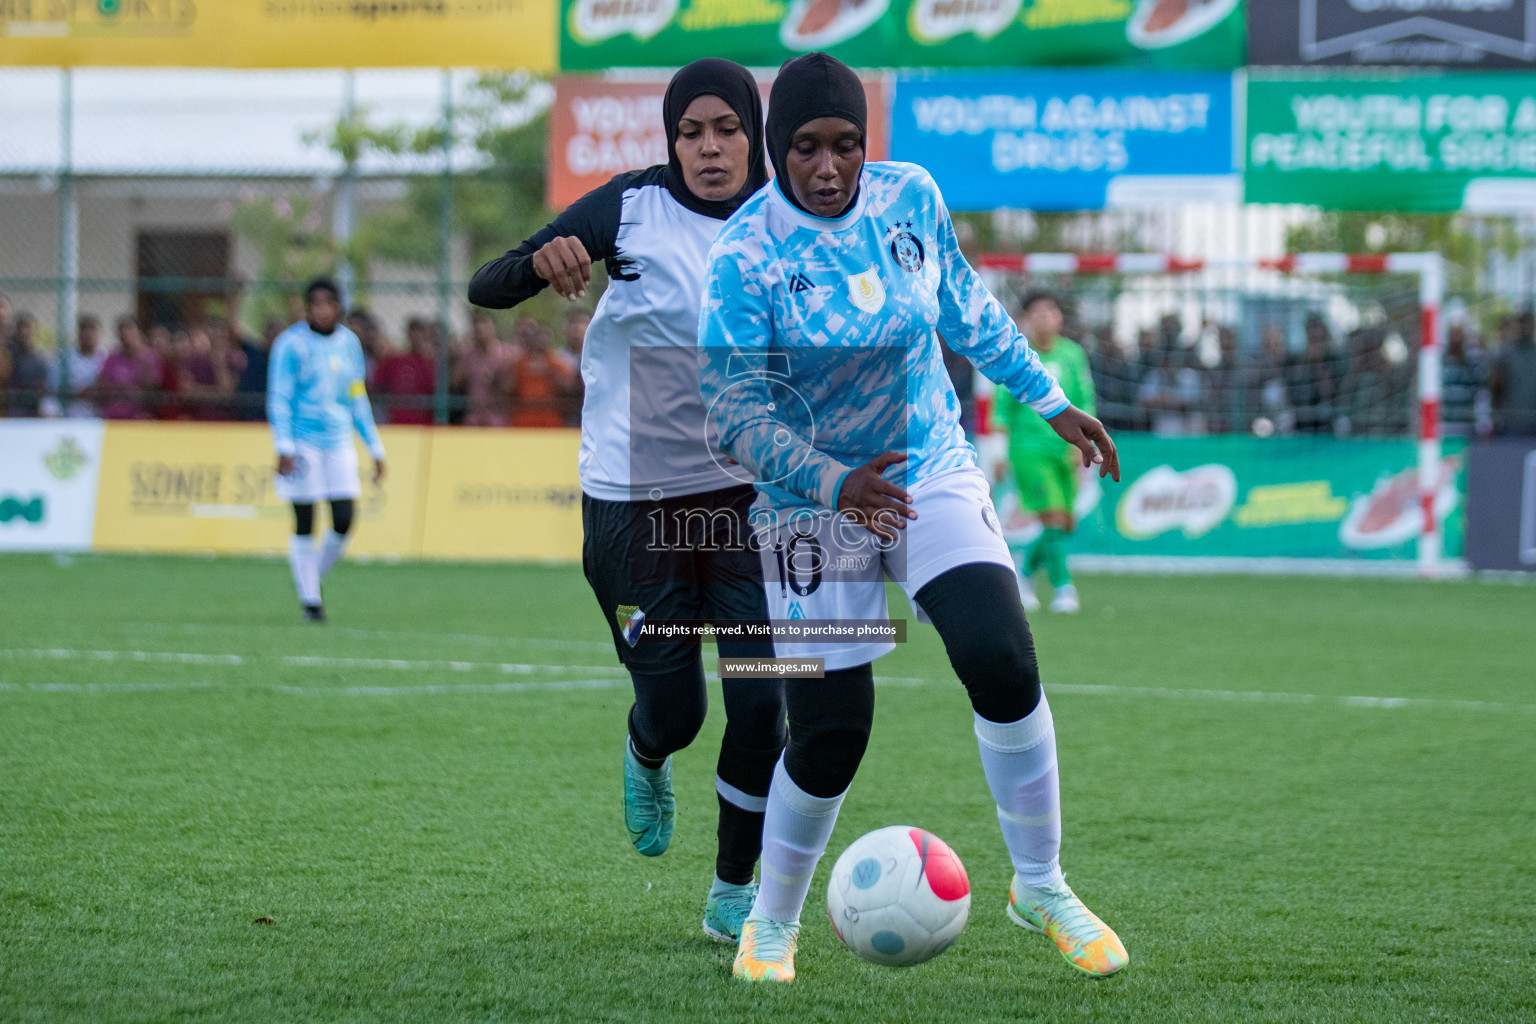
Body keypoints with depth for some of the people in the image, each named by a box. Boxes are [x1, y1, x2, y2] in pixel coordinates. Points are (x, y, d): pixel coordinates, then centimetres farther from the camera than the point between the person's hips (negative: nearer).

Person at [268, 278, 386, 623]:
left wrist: (376, 450, 17)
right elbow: (279, 398, -9)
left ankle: (311, 578, 19)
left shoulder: (348, 343, 11)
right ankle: (309, 599, 6)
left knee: (344, 522, -4)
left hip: (339, 441, 5)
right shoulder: (291, 344, -6)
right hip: (303, 443, -5)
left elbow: (358, 400, 18)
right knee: (304, 525, -3)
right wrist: (284, 448, -19)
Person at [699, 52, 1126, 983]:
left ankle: (1041, 888, 2)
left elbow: (965, 307, 13)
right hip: (815, 504, -3)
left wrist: (1049, 399, 17)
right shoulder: (745, 257, -19)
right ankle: (772, 924, 21)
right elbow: (736, 411, -20)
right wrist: (834, 484, -34)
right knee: (830, 736, -6)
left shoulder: (911, 198, -6)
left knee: (1003, 663, -18)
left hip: (934, 474, 3)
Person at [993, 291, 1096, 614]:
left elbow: (1085, 401, 7)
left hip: (1064, 450, 4)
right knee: (1053, 518, -16)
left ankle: (1025, 572, 27)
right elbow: (1003, 405, 1)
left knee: (1066, 524, 5)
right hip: (1030, 449, -4)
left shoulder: (1072, 354, 7)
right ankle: (1062, 587, -12)